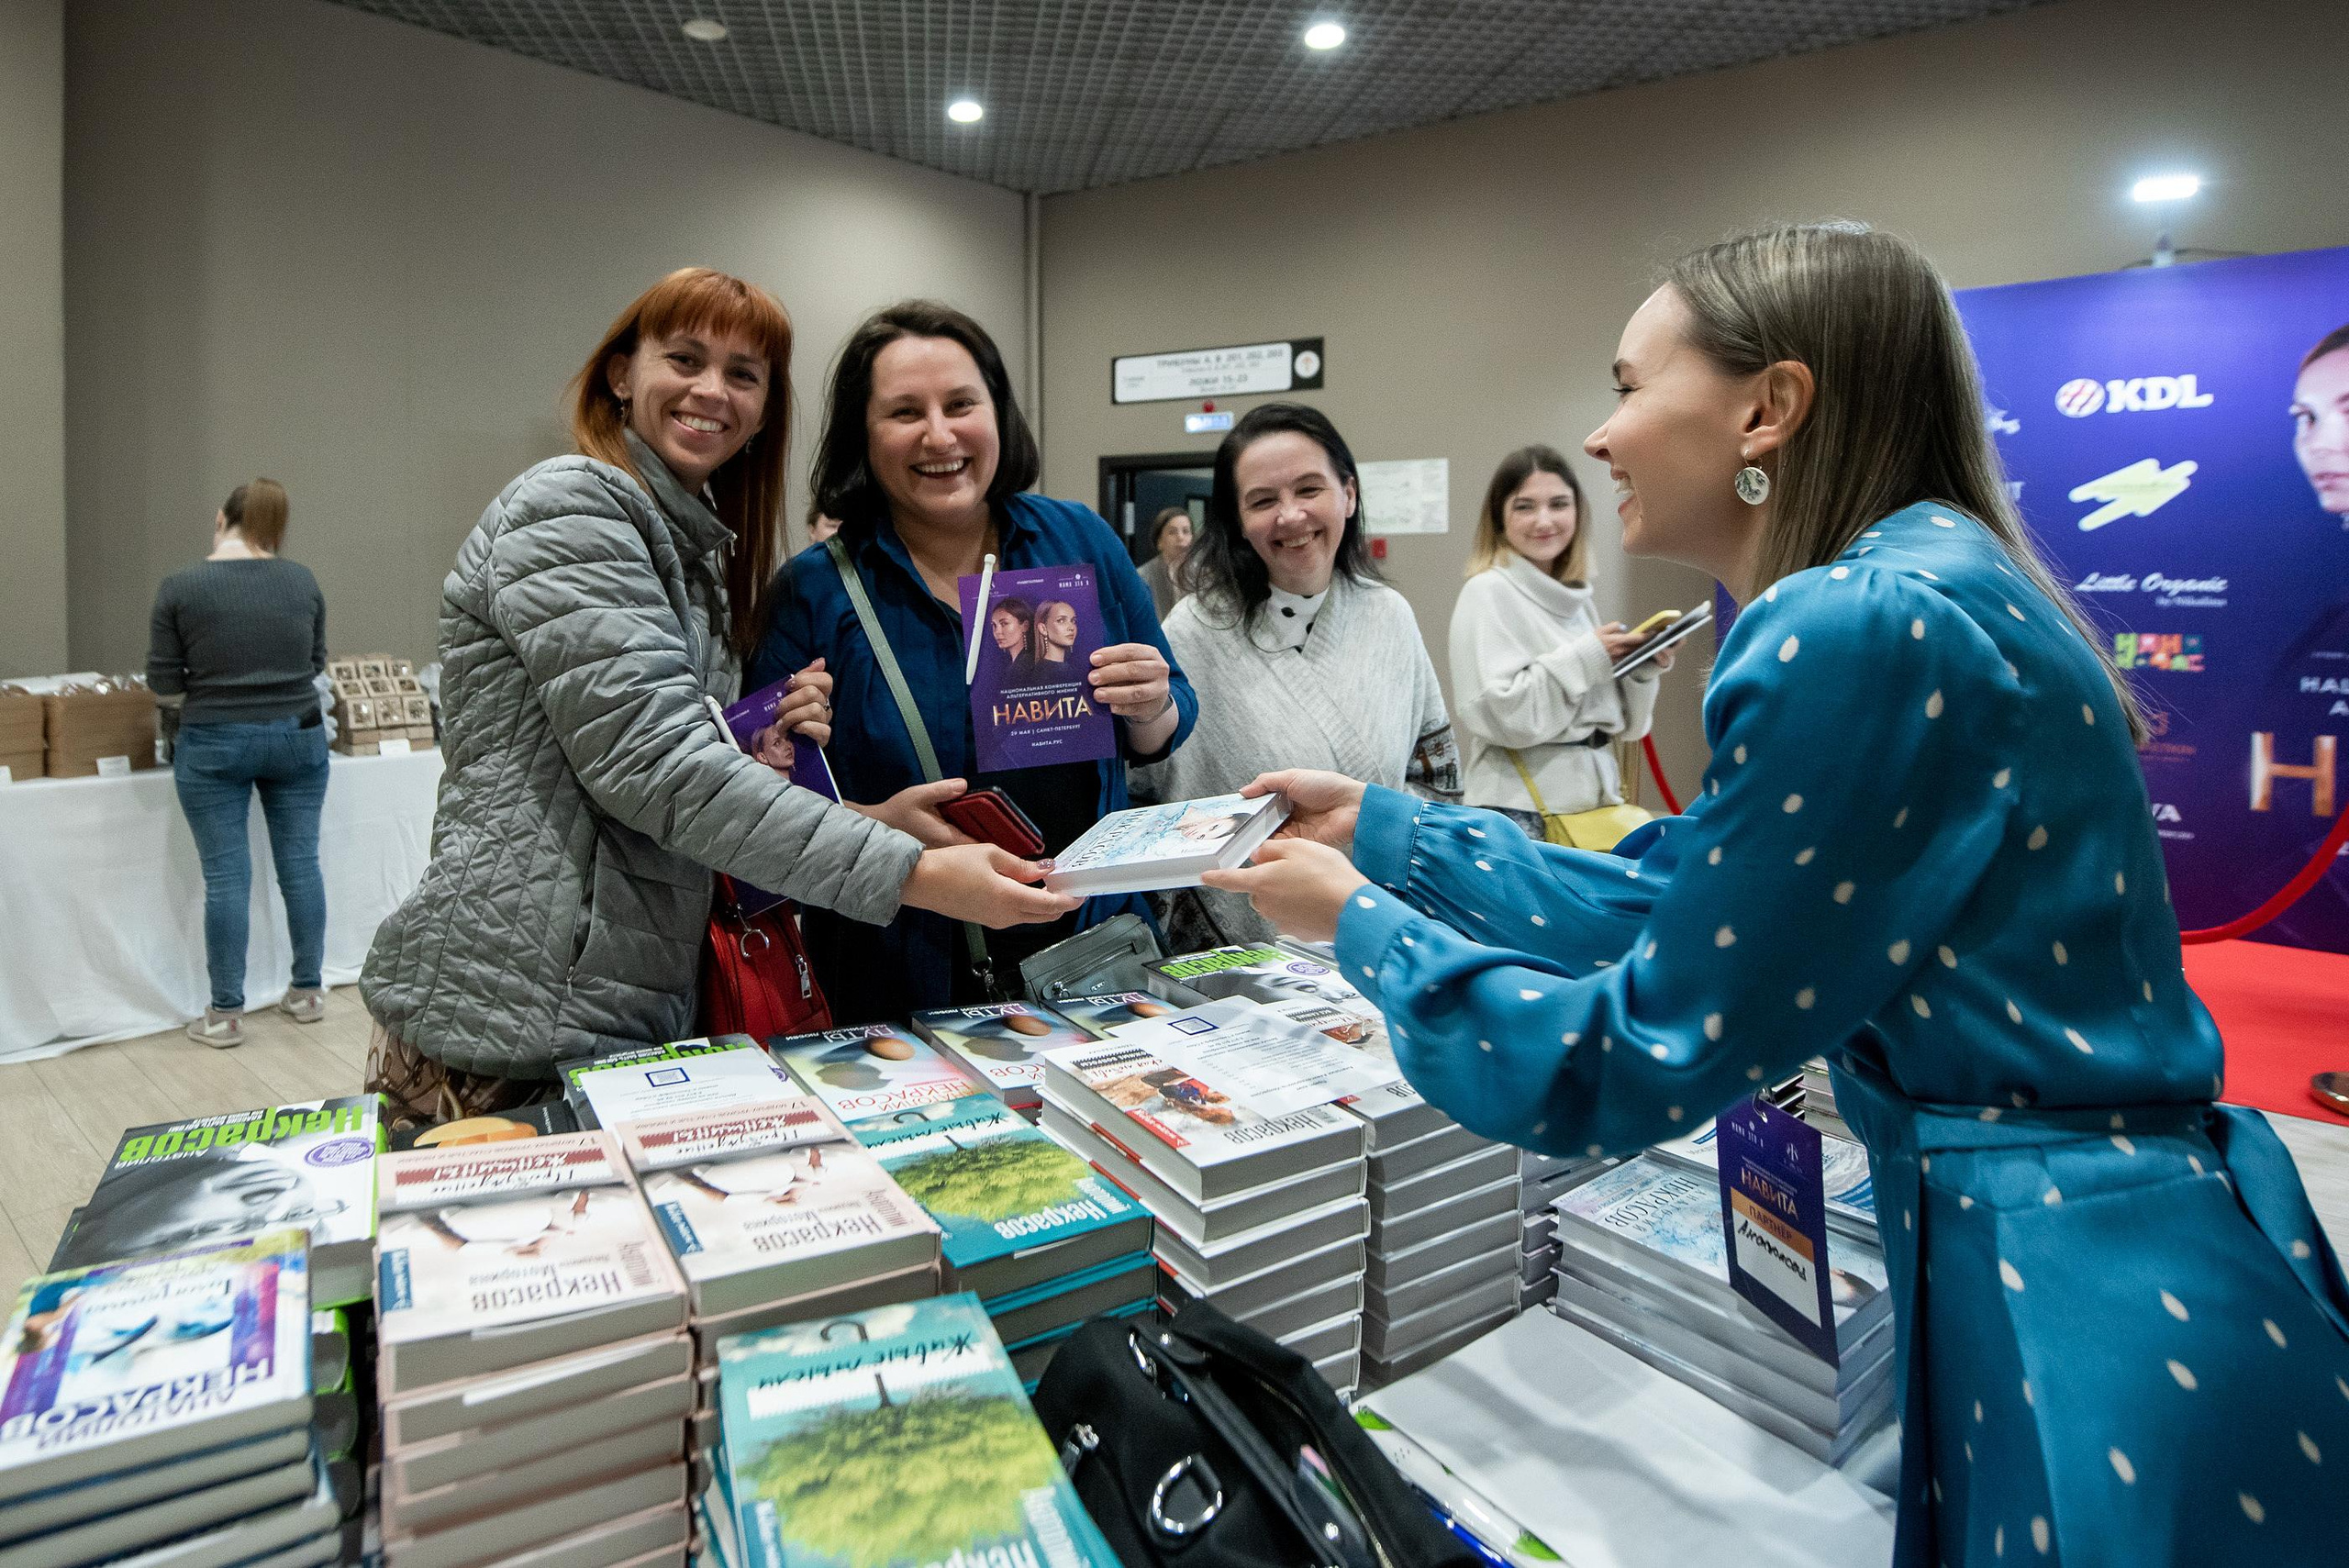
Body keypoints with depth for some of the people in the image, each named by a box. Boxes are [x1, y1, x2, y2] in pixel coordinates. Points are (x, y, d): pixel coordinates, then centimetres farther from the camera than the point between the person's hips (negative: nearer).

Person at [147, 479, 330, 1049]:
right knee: (300, 862, 9)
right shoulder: (303, 580, 1)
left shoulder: (181, 586, -7)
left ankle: (226, 1014, 7)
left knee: (226, 875, 1)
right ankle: (309, 992, 17)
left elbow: (163, 682, -4)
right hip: (299, 736, 3)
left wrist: (207, 695, 16)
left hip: (214, 746, -2)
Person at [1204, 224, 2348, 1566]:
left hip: (2103, 1322, -9)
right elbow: (1668, 899, 8)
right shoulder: (1928, 586, 6)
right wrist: (1381, 825, 10)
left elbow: (1640, 1063, -20)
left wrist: (1362, 924, -7)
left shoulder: (1867, 626, -25)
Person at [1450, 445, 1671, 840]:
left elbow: (1620, 724, 14)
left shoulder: (1576, 599, 11)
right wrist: (1586, 658, -16)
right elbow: (1499, 714, -20)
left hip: (1597, 799, 6)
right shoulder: (1487, 592, -9)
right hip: (1521, 811, -6)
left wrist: (1644, 670, -3)